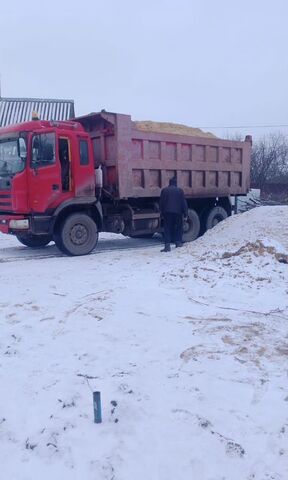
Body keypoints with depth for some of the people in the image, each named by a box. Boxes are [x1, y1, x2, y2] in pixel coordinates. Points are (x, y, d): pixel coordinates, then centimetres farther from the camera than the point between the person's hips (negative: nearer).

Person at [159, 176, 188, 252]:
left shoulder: (164, 190, 5)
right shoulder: (180, 190, 3)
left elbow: (161, 202, 5)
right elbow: (184, 202, 2)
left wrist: (161, 212, 11)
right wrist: (185, 213, 6)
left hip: (167, 212, 0)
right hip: (178, 212, 0)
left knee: (167, 228, 1)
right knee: (178, 227, 17)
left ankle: (167, 245, -9)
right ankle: (178, 242, 21)